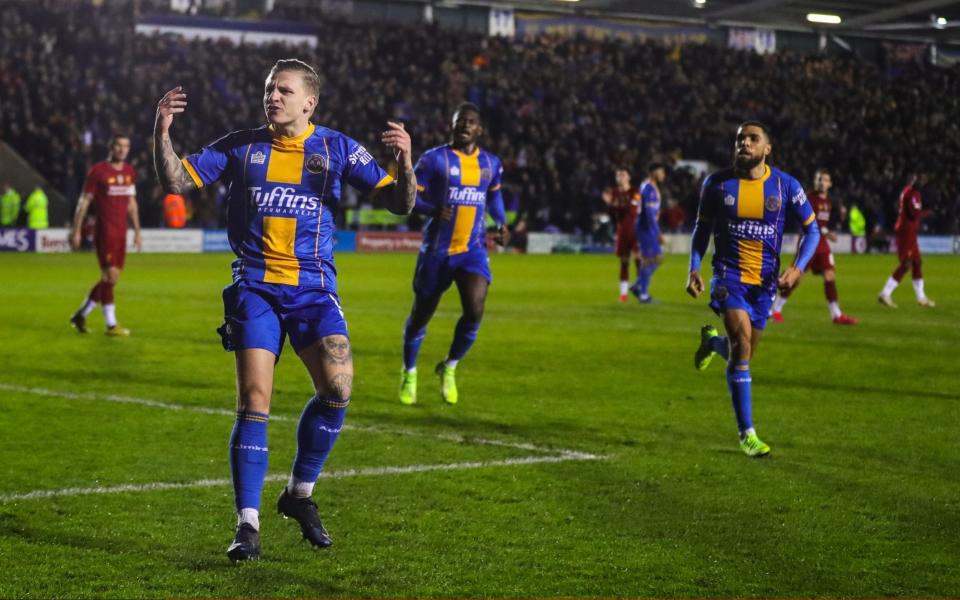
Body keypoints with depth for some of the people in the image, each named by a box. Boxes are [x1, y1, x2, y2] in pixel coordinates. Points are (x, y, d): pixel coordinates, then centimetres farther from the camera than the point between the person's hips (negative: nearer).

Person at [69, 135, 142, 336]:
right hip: (104, 231, -7)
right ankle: (111, 325, -3)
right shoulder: (98, 171, -7)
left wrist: (137, 232, 18)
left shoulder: (129, 172, 11)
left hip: (121, 233, 7)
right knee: (110, 276, -9)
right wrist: (76, 231, -8)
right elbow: (83, 202, -5)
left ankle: (81, 315, 22)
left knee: (111, 278, 9)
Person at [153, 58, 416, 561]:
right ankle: (248, 525, -1)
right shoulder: (241, 147, 7)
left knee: (338, 387, -16)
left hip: (314, 289, 0)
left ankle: (300, 493, 8)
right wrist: (162, 132, -11)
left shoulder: (336, 148, 4)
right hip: (254, 289, 0)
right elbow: (176, 182, 6)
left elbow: (400, 203, 0)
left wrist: (404, 161, -20)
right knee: (254, 402, -8)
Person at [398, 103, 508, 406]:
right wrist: (434, 210, -27)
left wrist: (501, 223, 10)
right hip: (437, 250, -2)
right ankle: (409, 373, 32)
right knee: (421, 314, 9)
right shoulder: (434, 159, -7)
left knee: (475, 311, -17)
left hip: (473, 250, 2)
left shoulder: (491, 164, 7)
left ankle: (449, 368, 9)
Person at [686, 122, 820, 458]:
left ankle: (713, 342, 49)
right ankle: (747, 433, -15)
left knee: (742, 351, 9)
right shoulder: (717, 184, -3)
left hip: (765, 280, 2)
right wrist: (694, 269, -1)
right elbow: (702, 226, 10)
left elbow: (812, 229, 4)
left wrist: (797, 268, -11)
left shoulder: (786, 186, -4)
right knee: (742, 340, -22)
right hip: (729, 274, -2)